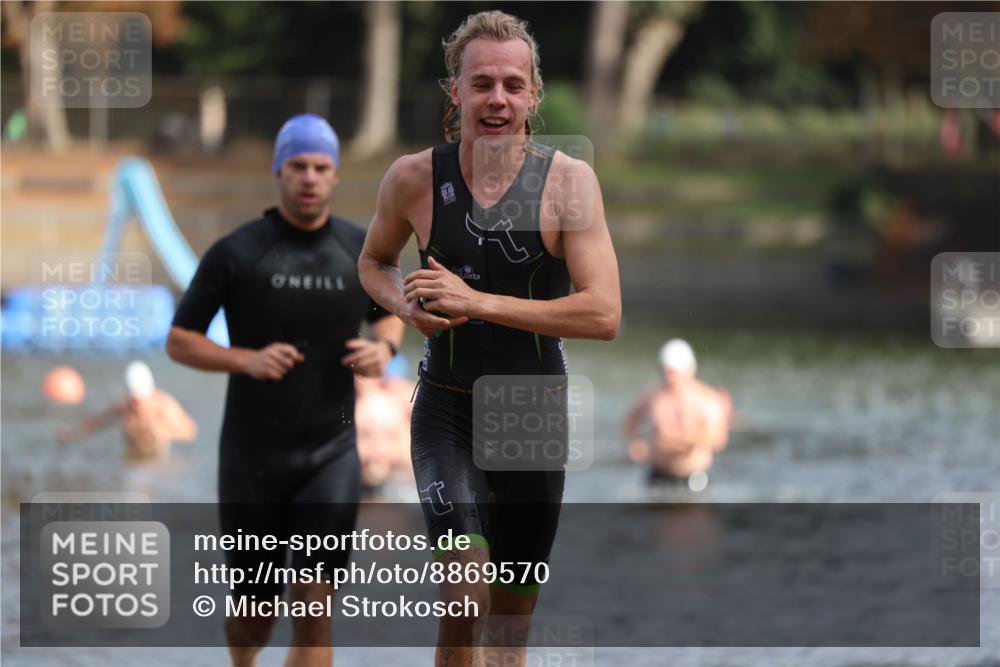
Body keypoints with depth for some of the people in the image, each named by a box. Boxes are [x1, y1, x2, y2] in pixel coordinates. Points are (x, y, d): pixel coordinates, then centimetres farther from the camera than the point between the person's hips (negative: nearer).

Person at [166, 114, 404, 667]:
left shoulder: (361, 250, 0)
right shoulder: (235, 253, -8)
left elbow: (387, 315, 20)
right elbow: (179, 341, -3)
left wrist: (384, 346, -5)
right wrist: (248, 360, -20)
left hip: (329, 454, 1)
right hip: (252, 456, -1)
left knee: (314, 611, -14)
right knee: (255, 618, 11)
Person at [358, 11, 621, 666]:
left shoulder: (568, 180, -10)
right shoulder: (414, 179, -6)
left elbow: (604, 313, -19)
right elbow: (374, 261, 16)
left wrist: (476, 302, -23)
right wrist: (406, 305, -8)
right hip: (448, 412, -1)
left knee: (514, 613, 12)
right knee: (467, 596, -20)